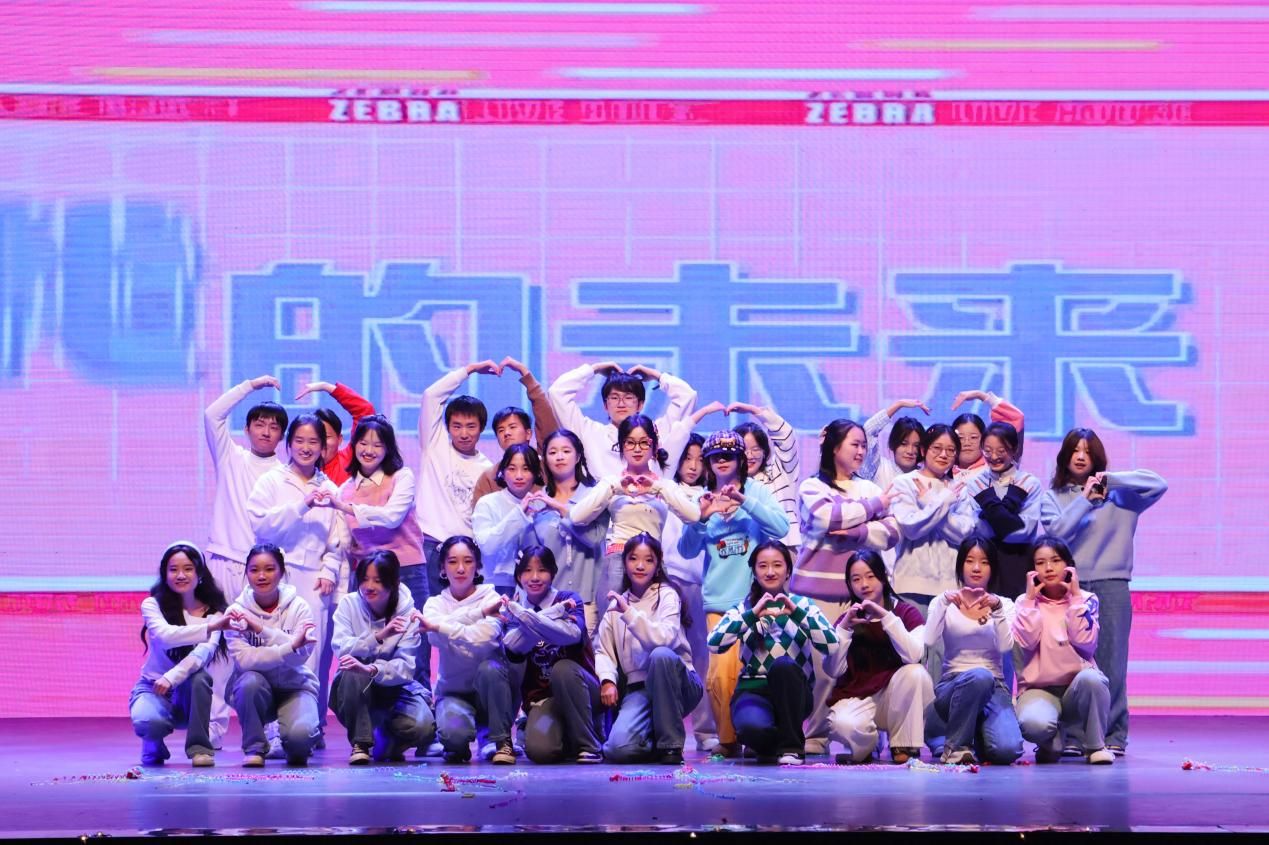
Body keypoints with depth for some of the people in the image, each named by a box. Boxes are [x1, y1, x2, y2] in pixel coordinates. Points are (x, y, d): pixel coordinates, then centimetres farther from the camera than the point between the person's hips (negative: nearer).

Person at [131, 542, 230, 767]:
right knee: (150, 721, -36)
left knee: (199, 676, -34)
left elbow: (206, 651, -22)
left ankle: (199, 748, -19)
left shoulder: (213, 611, -3)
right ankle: (154, 746, 2)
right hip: (153, 689, -1)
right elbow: (165, 635, -29)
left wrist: (172, 677, -41)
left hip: (188, 695, 1)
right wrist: (209, 627, -44)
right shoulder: (152, 604, -7)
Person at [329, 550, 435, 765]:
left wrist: (373, 670, -42)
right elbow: (342, 650, -23)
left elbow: (405, 666, -21)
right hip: (354, 692, 0)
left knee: (423, 728, -27)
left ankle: (388, 742, 9)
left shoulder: (407, 613, -8)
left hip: (392, 688, 0)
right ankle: (360, 744, -18)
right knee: (354, 671, -35)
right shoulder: (349, 604, -7)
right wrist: (379, 636, -38)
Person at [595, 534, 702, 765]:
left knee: (661, 655, -38)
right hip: (637, 689, 2)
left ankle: (671, 744, -22)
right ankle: (656, 740, 11)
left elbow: (665, 639, -21)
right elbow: (602, 650, 7)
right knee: (619, 749, -28)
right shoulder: (617, 603, 11)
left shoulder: (667, 595, -3)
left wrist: (628, 612, -27)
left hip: (673, 683, -2)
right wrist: (607, 680, -11)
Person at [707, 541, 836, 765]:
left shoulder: (802, 604, 7)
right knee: (752, 728, -35)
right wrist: (751, 615, -20)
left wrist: (797, 613, -21)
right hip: (753, 690, 0)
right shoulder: (744, 608, 8)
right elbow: (714, 644, -11)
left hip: (792, 694, 0)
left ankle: (791, 745, -19)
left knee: (783, 665, -34)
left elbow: (831, 645, -11)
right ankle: (771, 746, 3)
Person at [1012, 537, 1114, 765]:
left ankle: (1095, 745, -14)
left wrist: (1075, 597, -11)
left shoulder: (1085, 600, 4)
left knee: (1090, 678, -37)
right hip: (1039, 689, -1)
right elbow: (1026, 643, -12)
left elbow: (1086, 644, -13)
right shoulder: (1026, 602, 5)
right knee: (1034, 724, -36)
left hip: (1077, 686, 1)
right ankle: (1052, 743, 3)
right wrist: (1030, 599, -9)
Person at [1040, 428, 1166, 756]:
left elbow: (1158, 484, -1)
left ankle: (1114, 735, 0)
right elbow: (1056, 531, -5)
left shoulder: (1117, 495, 11)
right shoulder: (1052, 497, 12)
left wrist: (1109, 480, -4)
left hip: (1111, 585, 0)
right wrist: (1085, 500, -8)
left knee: (1111, 663, -4)